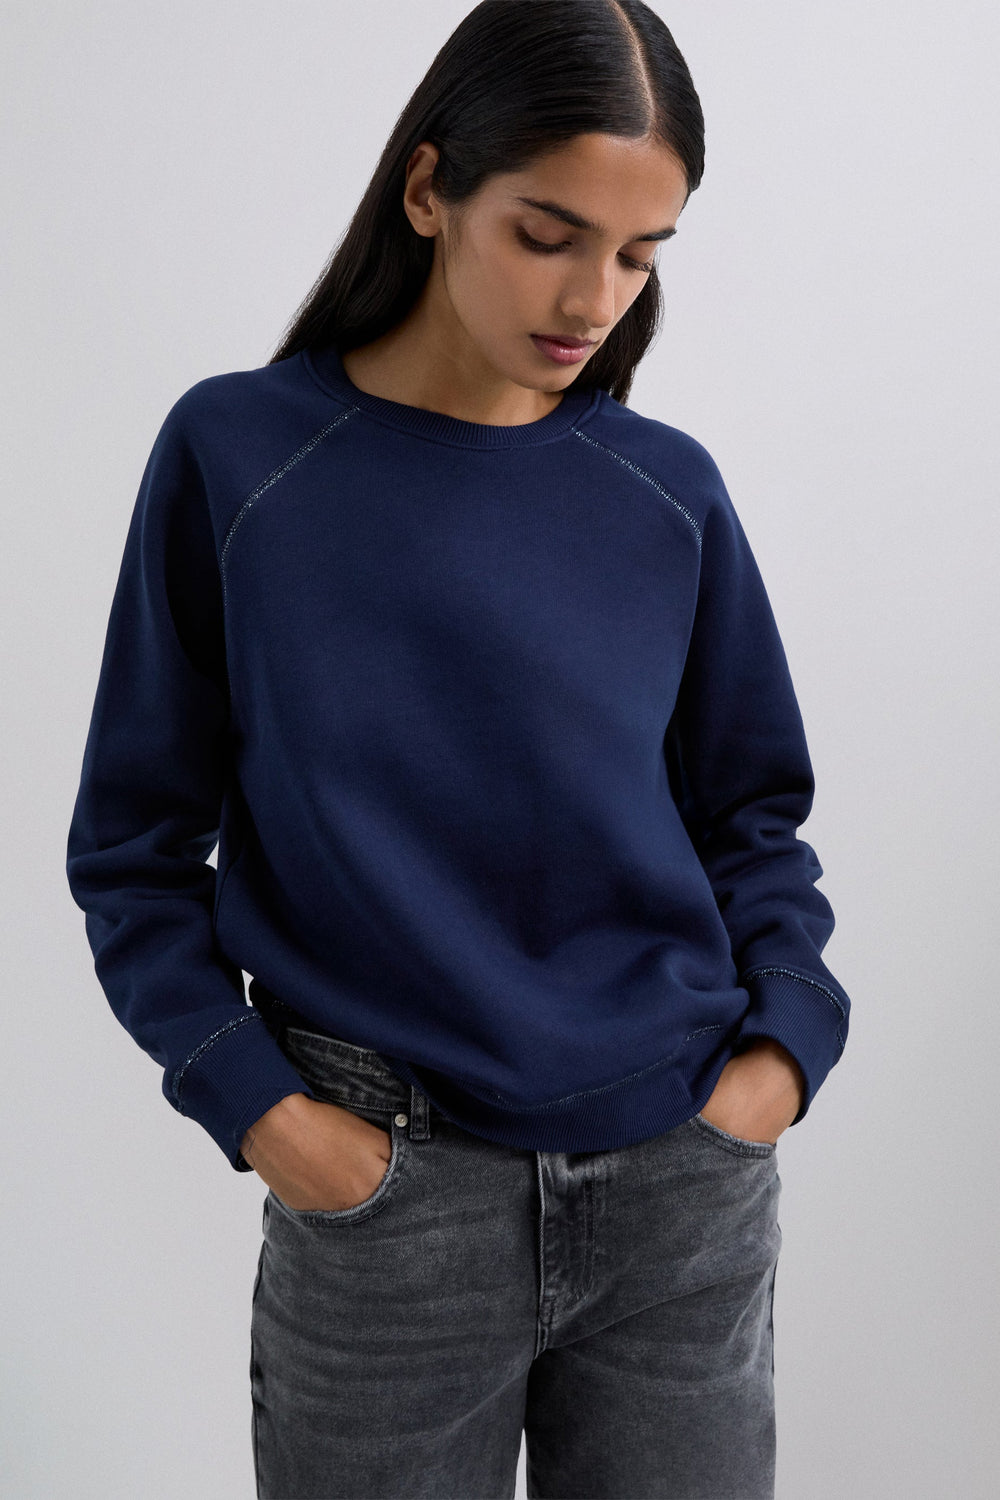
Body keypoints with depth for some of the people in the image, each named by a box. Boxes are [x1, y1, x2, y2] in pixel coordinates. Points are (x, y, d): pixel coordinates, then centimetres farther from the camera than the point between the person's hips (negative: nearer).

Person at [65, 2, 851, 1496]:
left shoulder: (669, 493, 1)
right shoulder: (238, 456, -6)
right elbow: (137, 844, -1)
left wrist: (788, 1034, -3)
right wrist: (248, 1096, -10)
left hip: (686, 1189, 3)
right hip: (386, 1201, -2)